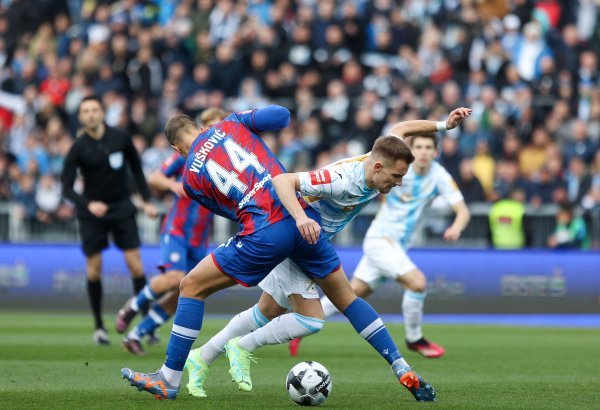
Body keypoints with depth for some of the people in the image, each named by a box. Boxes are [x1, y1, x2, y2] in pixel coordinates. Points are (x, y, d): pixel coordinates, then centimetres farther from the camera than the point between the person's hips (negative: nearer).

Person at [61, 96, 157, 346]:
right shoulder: (78, 149, -11)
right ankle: (99, 326, 12)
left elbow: (136, 168, 10)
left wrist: (147, 200, 6)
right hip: (92, 211, -1)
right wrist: (88, 204, -29)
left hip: (122, 208, 1)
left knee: (135, 263, -7)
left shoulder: (120, 139, -4)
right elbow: (66, 188, -13)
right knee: (94, 268, -1)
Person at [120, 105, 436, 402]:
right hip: (303, 218, 4)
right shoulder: (231, 124, 14)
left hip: (265, 233, -4)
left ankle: (168, 380, 9)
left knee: (191, 287, 9)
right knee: (345, 297, 19)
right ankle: (402, 370, 16)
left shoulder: (190, 177, 11)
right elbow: (281, 115, 4)